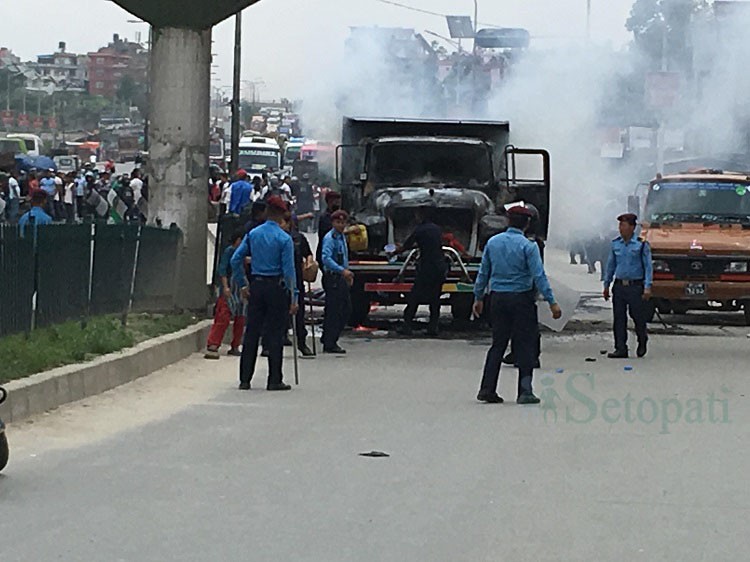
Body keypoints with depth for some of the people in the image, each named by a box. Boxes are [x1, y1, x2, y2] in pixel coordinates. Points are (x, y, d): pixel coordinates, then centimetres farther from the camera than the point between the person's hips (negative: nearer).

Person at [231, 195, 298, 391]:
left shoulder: (253, 234, 4)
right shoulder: (284, 238, -9)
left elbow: (235, 260, 3)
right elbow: (289, 269, -11)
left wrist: (243, 284, 11)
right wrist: (294, 297, -6)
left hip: (256, 285, 4)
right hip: (277, 287, -4)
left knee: (252, 332, 8)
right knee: (275, 334, 1)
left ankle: (245, 380, 9)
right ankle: (274, 380, 3)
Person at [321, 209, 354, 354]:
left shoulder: (342, 237, 16)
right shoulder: (330, 238, -14)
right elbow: (326, 258, -27)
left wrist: (348, 273, 20)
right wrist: (342, 270, -34)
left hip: (341, 278, 10)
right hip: (332, 278, -10)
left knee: (346, 309, 11)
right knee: (333, 311, -7)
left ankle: (330, 340, 19)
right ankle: (329, 345, -2)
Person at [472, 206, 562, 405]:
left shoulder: (493, 242, 4)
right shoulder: (528, 246, -10)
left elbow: (483, 272, 10)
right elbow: (539, 276, -13)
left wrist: (478, 297, 20)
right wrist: (552, 302, -11)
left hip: (498, 299, 4)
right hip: (522, 299, -4)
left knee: (498, 343, 11)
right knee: (525, 344, 2)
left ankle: (487, 389, 7)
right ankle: (525, 391, -2)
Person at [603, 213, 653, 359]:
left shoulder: (642, 244, -5)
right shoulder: (615, 244, 8)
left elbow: (648, 266, -4)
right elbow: (611, 265, 16)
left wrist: (647, 287, -12)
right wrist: (606, 285, 14)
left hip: (635, 286, -4)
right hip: (619, 286, 4)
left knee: (638, 316, 3)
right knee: (619, 318, 1)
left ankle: (642, 341, 29)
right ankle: (620, 349, 6)